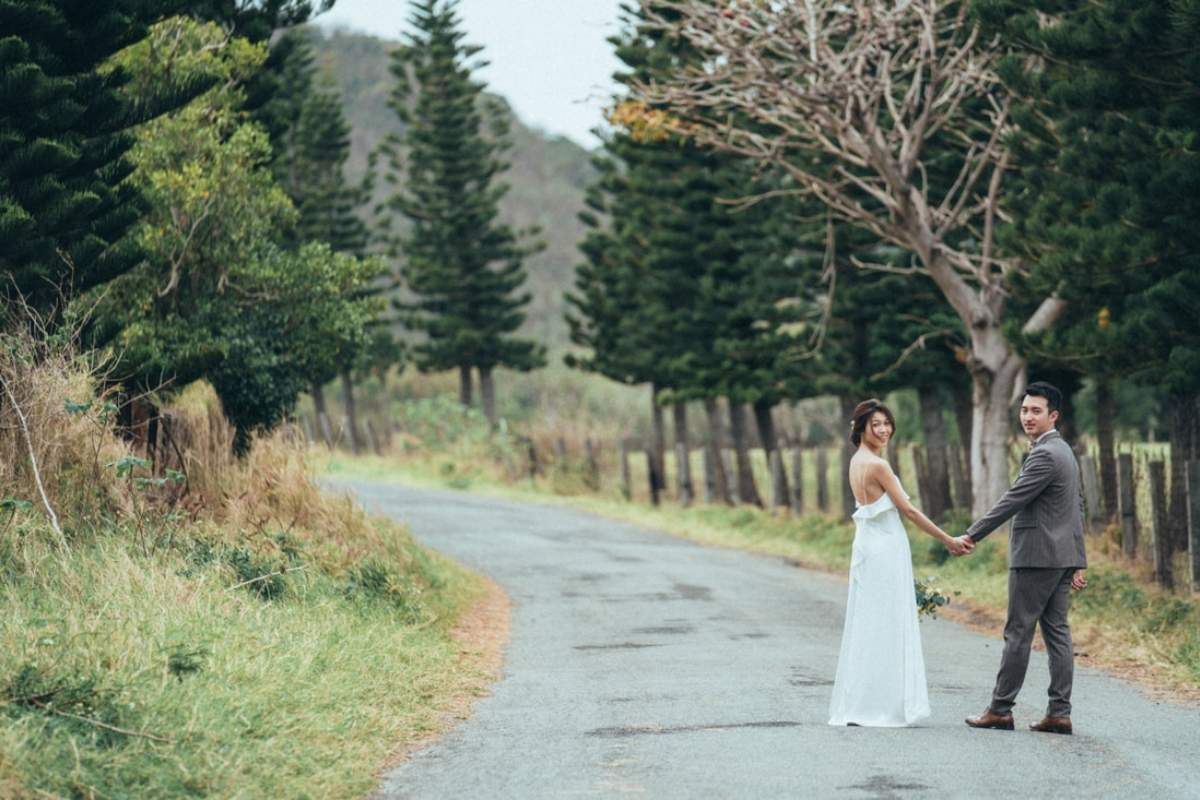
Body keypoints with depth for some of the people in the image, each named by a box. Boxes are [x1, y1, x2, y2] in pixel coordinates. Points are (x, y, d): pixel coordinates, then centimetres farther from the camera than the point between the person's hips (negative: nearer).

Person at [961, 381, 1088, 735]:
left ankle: (1000, 709, 1)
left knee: (1018, 633, -4)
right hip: (1062, 557, 10)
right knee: (1057, 632, 7)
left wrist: (971, 536, -12)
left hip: (1035, 557, -10)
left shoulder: (1044, 455, -15)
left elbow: (1012, 501, -17)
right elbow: (1077, 509, 21)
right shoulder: (1064, 451, 18)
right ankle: (1059, 713, 5)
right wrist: (1077, 562, 22)